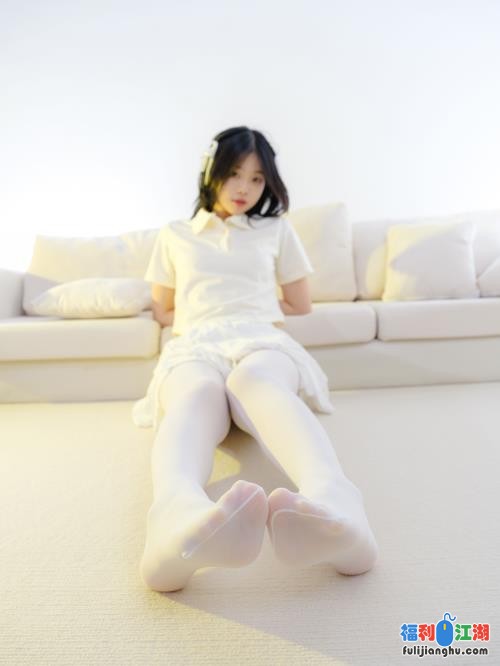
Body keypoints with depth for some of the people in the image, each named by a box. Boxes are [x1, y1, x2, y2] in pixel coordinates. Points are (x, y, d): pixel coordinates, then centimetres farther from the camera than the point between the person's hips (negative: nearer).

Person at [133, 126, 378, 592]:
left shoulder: (277, 229, 24)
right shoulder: (174, 236, 26)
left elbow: (300, 306, 24)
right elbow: (163, 312, 26)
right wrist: (211, 314, 14)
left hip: (261, 342, 0)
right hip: (194, 347, 1)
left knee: (254, 379, -40)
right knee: (197, 393, -39)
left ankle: (332, 506, -68)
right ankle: (180, 516, -69)